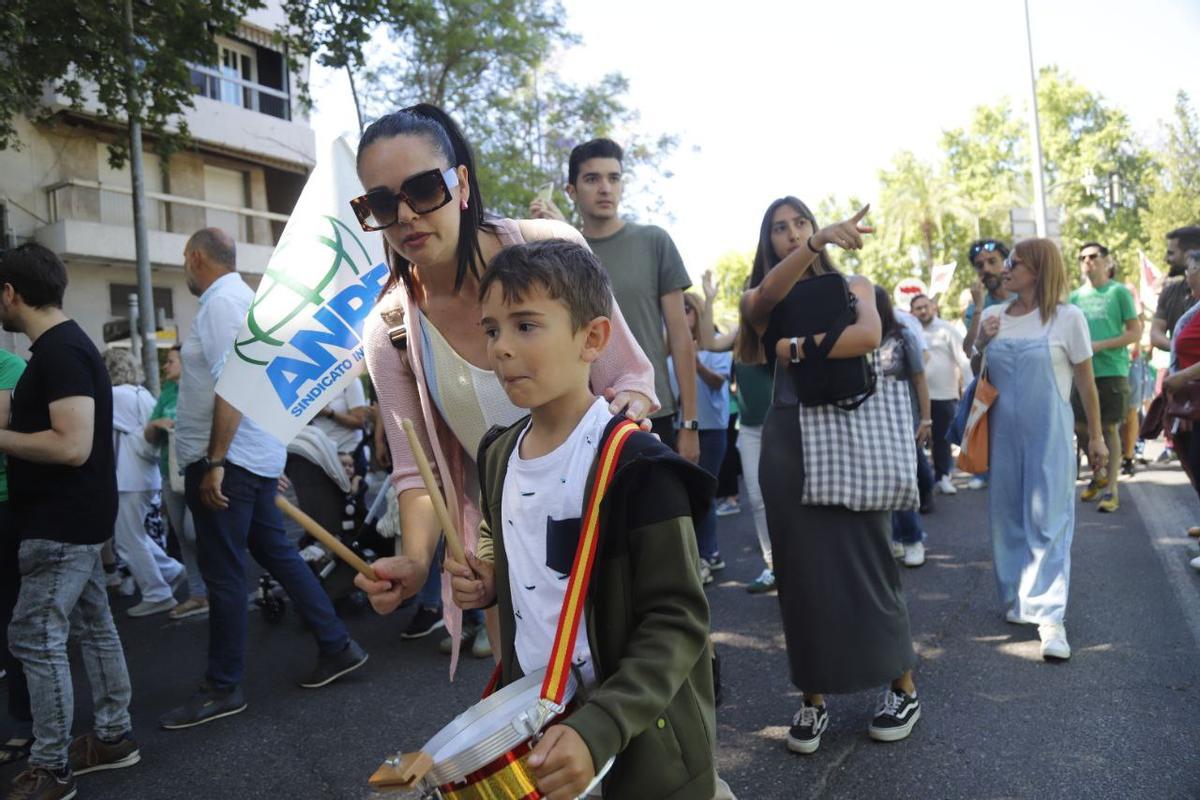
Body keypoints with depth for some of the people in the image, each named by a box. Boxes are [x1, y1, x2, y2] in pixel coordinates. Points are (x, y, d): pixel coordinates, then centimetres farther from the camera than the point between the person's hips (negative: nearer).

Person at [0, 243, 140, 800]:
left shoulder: (59, 352, -20)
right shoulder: (61, 345, 12)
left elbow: (72, 445, -27)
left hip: (62, 522, -10)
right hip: (72, 517, 10)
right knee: (92, 626, 15)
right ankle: (113, 736, 27)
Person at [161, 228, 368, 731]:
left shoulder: (220, 303, -13)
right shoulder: (243, 298, 17)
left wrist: (215, 462, -23)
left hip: (227, 461, -10)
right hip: (258, 457, 10)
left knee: (224, 576, -1)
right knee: (276, 553, 15)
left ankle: (222, 689, 11)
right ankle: (336, 647, 21)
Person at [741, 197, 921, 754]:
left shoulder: (851, 286, 9)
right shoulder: (758, 299, 10)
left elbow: (868, 336, -13)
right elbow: (770, 294, -16)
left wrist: (795, 347, -11)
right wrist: (817, 243, -30)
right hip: (787, 438, 1)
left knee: (866, 560, 2)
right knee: (802, 568, 4)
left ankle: (903, 688, 19)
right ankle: (813, 698, 15)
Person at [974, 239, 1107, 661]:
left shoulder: (1067, 317, -6)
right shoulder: (993, 316, 4)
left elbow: (1086, 382, 1)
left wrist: (1096, 436, 5)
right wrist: (981, 343, -6)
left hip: (1049, 434, -4)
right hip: (1002, 433, 4)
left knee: (1048, 520, -4)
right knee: (1008, 517, 10)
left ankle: (1050, 617, -4)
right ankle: (1016, 600, 23)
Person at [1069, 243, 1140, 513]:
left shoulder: (1119, 291, -3)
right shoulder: (1076, 296, 10)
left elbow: (1135, 332, -5)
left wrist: (1100, 345, -16)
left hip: (1111, 370, -4)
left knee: (1110, 429, -1)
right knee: (1081, 427, 7)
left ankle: (1111, 488, 7)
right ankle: (1098, 474, 30)